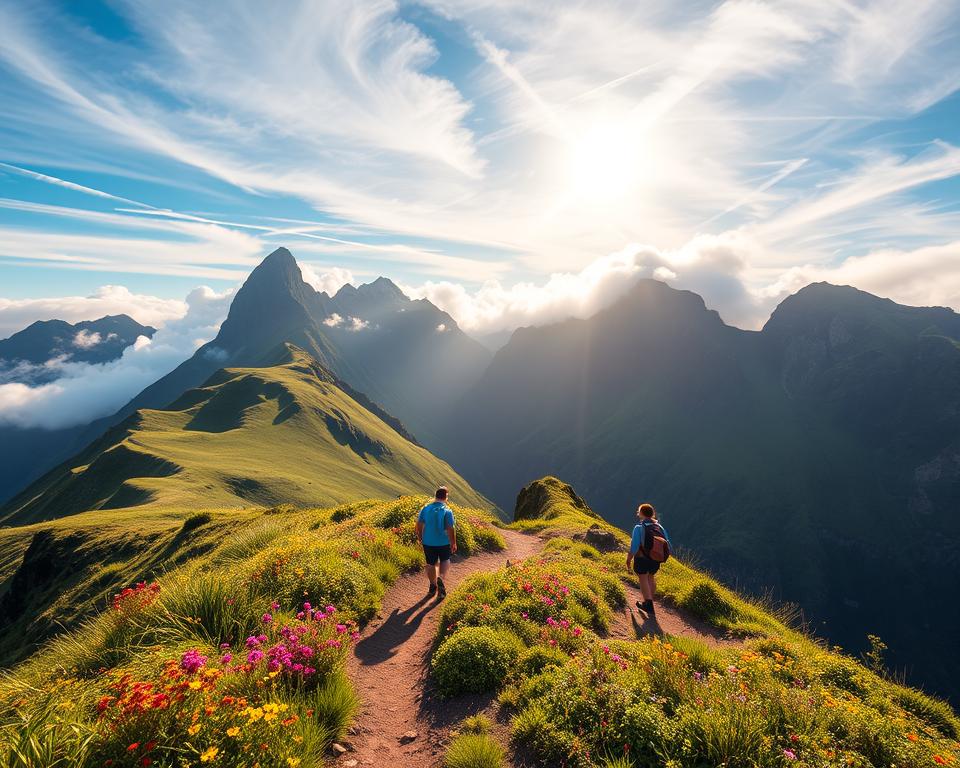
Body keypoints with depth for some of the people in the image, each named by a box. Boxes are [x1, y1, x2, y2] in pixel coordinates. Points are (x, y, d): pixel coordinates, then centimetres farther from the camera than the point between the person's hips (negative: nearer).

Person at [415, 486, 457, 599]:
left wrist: (420, 538, 15)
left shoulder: (425, 509, -5)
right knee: (445, 561, 21)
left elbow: (418, 525, 0)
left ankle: (433, 586, 29)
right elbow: (451, 529, -17)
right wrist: (453, 544, -5)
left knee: (431, 564, 19)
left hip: (428, 542, 2)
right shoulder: (447, 511, -16)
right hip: (443, 542, -2)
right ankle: (441, 578, -4)